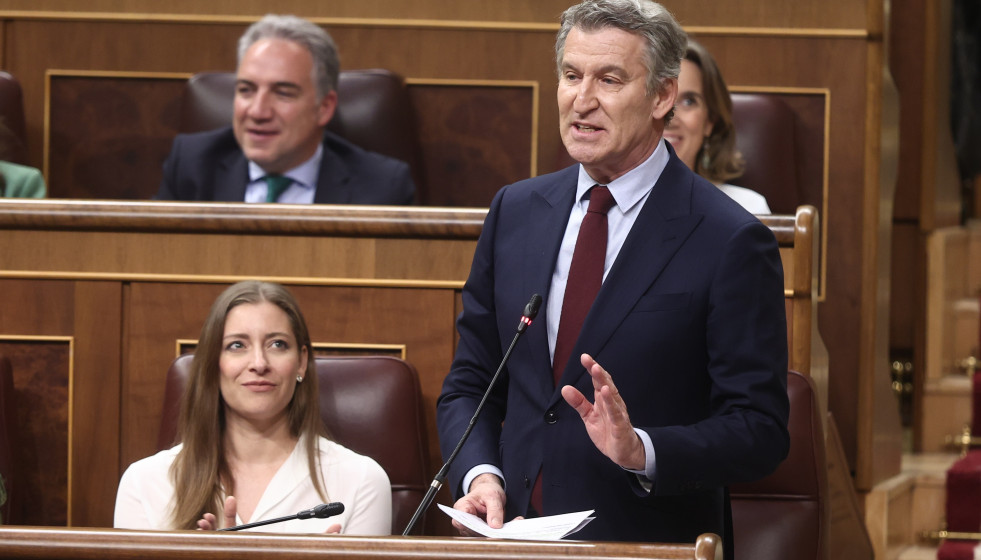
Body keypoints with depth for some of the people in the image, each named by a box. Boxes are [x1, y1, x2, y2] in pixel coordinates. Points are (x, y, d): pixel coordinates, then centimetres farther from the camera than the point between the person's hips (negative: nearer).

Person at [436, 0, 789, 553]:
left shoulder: (731, 242, -5)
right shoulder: (514, 212, 11)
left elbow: (760, 430, -6)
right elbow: (469, 385, 16)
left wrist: (640, 450, -20)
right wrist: (480, 475, -2)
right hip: (513, 538, 4)